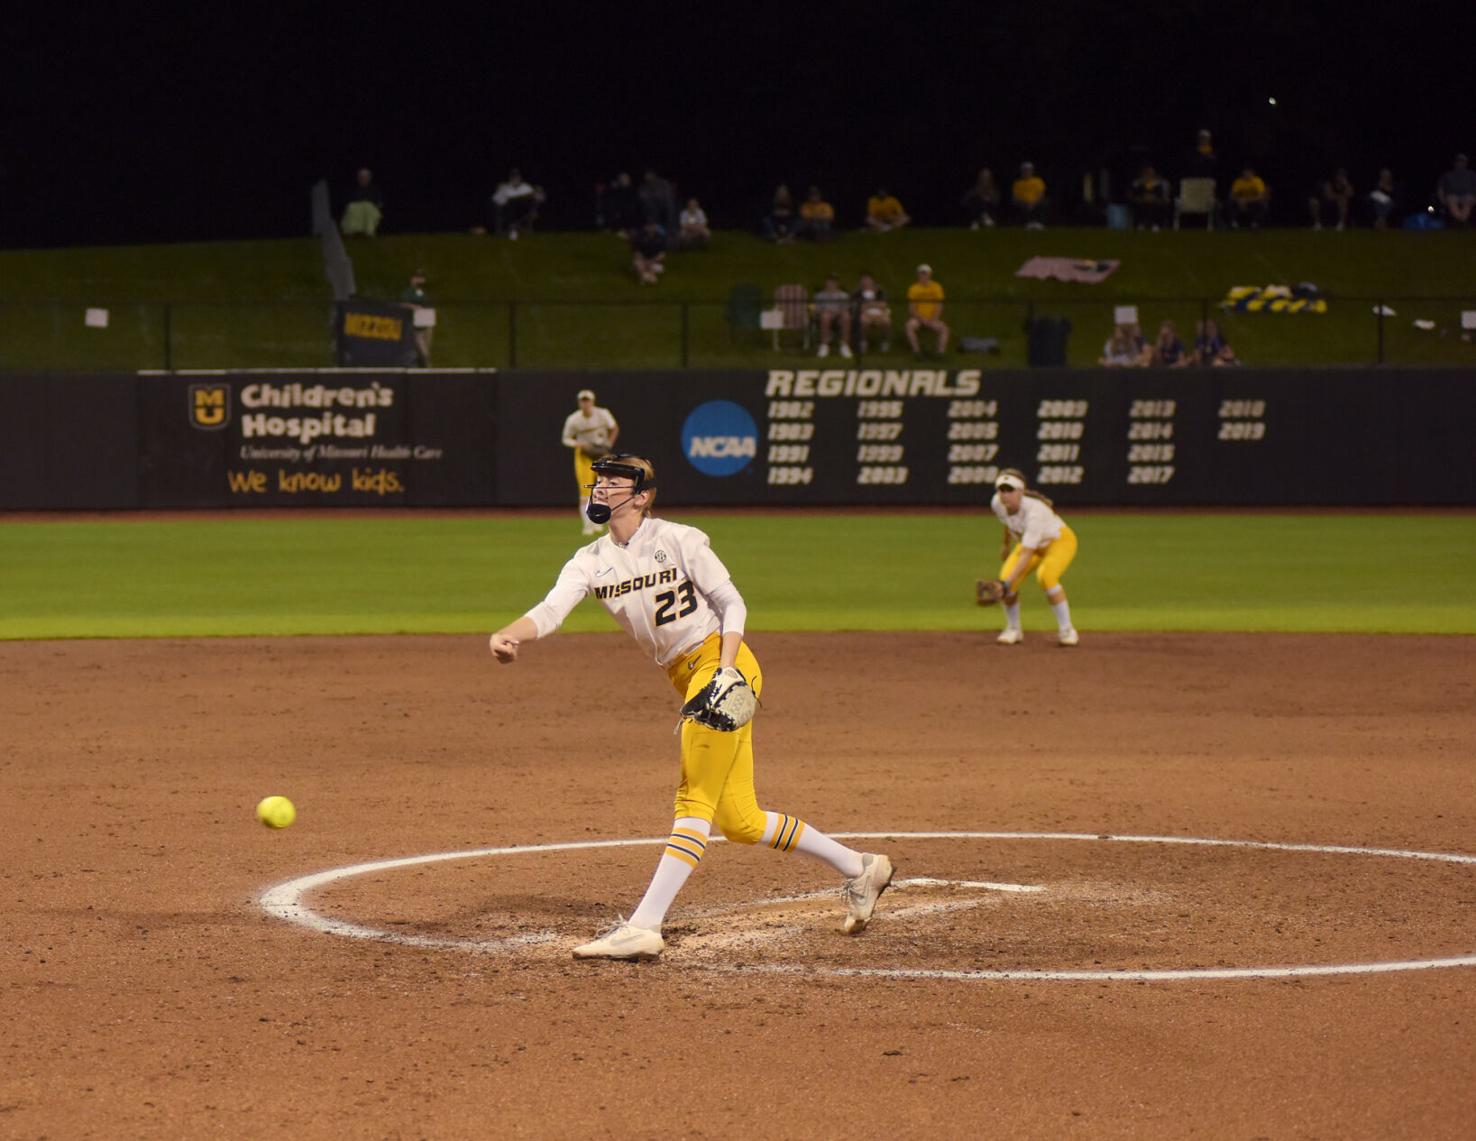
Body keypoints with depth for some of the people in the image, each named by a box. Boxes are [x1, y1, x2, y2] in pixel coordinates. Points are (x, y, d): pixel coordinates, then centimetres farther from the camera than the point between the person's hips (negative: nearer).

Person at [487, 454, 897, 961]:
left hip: (723, 666, -8)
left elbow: (731, 603, -5)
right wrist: (506, 635, -28)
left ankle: (643, 927, -22)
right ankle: (859, 868, 23)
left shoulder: (679, 540, -7)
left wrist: (726, 670, -19)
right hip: (685, 680, 8)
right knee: (738, 820, 8)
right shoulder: (591, 562, 8)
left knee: (695, 801, -13)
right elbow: (550, 611, -7)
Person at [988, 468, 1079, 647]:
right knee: (1005, 577, -16)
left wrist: (1009, 583, -47)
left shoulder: (1034, 510, -39)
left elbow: (1027, 554, -42)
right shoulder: (997, 503, -19)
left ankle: (1066, 630, -16)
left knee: (1045, 577, -34)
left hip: (1060, 541, -6)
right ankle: (1013, 630, 7)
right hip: (1029, 543, 6)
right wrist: (1006, 543, 20)